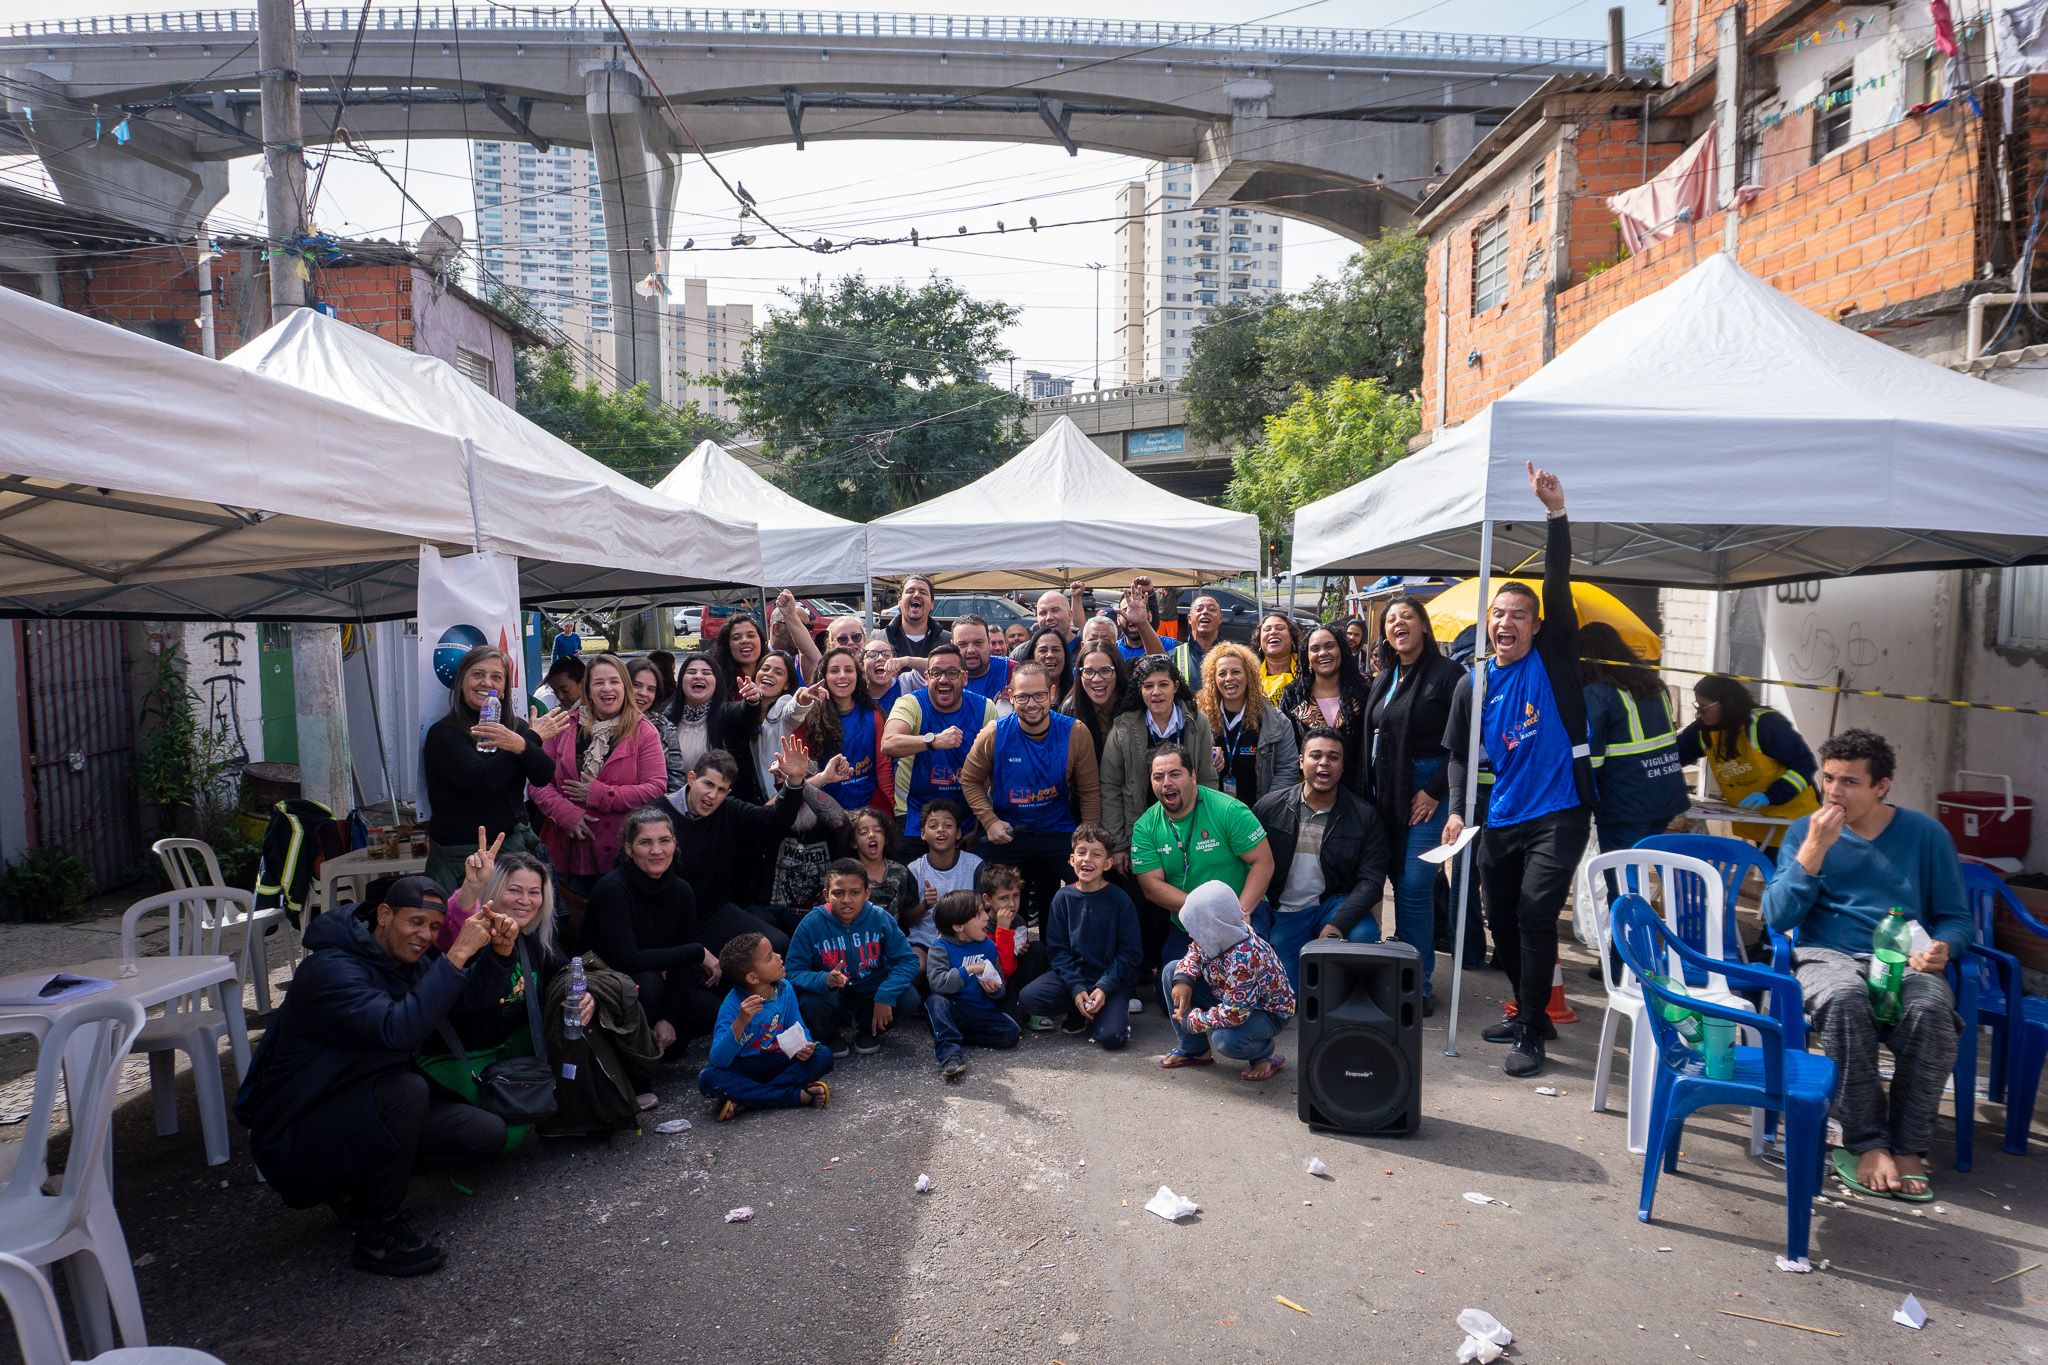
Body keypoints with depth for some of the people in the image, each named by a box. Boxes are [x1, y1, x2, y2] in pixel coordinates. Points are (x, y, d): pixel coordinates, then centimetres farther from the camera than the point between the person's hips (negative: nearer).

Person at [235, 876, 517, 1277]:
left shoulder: (409, 958, 2)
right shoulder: (330, 970, -24)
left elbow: (474, 995, 2)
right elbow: (399, 1030, -40)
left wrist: (500, 951, -18)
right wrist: (457, 955, -39)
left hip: (360, 1113, 8)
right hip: (294, 1138, -8)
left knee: (489, 1134, -3)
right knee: (407, 1088, -35)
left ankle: (356, 1185, 10)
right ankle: (378, 1235, -16)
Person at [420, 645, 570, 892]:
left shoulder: (516, 727, 7)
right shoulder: (443, 733, -7)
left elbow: (544, 776, -9)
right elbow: (483, 779, -22)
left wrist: (521, 745, -29)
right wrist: (533, 738, -15)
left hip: (516, 844, 4)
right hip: (461, 854, -4)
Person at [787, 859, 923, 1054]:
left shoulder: (881, 918, -11)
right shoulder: (811, 925, -14)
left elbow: (907, 960, -11)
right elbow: (794, 971, -16)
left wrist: (885, 995, -26)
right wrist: (825, 980, -37)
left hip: (873, 991, 2)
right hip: (832, 996, -1)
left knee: (908, 998, -25)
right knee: (810, 1004, -34)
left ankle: (867, 1030, 9)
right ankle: (830, 1034, 6)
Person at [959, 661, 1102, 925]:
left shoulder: (1075, 733, -10)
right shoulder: (993, 735, -11)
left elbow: (1090, 791, -2)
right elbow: (970, 781, 2)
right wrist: (990, 821, -10)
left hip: (1059, 833, 0)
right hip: (1006, 835, 0)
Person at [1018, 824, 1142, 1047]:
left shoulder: (1119, 900, -7)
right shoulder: (1063, 897, 0)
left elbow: (1130, 953, -6)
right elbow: (1058, 949, -1)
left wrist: (1105, 987, -17)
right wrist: (1076, 988, -14)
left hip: (1111, 980, -3)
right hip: (1071, 975, 3)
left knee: (1112, 1036, -26)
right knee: (1028, 998, -22)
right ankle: (1080, 1012, 1)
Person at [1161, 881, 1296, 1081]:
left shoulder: (1242, 960, -40)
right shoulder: (1214, 935, -16)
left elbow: (1234, 1014, -37)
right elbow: (1194, 952, 6)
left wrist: (1192, 1019, -24)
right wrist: (1183, 979, -16)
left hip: (1268, 1012, -9)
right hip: (1227, 995, 9)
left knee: (1225, 1039, -39)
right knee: (1171, 971, -3)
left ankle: (1266, 1055, -1)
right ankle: (1193, 1050, 7)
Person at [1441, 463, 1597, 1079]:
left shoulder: (1552, 655, -1)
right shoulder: (1474, 683, 7)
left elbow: (1558, 583, -14)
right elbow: (1458, 755, 11)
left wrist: (1556, 511, -24)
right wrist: (1457, 810, -4)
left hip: (1558, 813, -5)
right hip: (1500, 819, 5)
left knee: (1535, 912, -15)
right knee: (1500, 918, 11)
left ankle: (1531, 1034, -3)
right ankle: (1529, 1012, 32)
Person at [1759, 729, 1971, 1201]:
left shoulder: (1925, 834, 10)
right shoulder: (1805, 832, 9)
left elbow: (1958, 918, 14)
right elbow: (1777, 917, -2)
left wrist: (1942, 947, -10)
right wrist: (1814, 848, -10)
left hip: (1906, 962, 1)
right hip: (1828, 956, -1)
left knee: (1931, 1008, -35)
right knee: (1844, 999, -37)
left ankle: (1908, 1149, -23)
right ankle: (1867, 1145, -28)